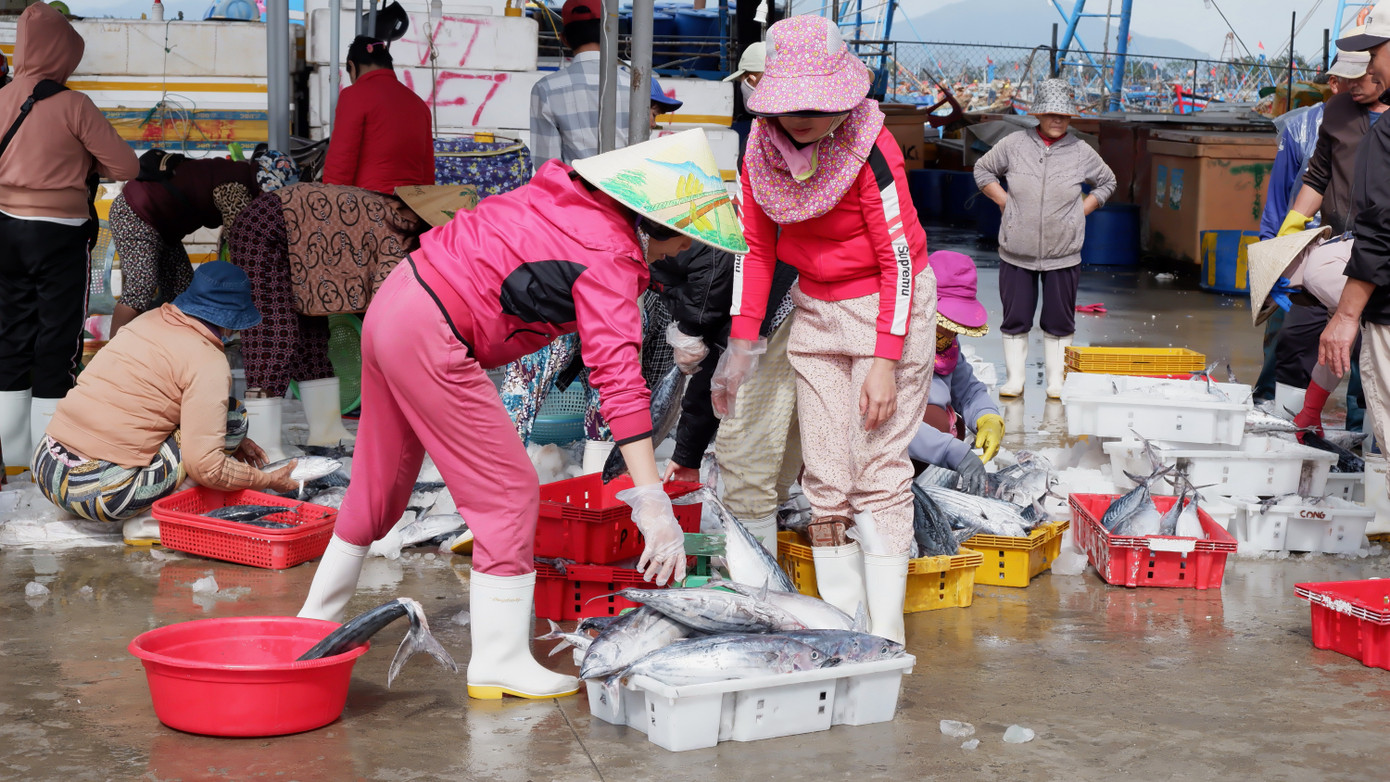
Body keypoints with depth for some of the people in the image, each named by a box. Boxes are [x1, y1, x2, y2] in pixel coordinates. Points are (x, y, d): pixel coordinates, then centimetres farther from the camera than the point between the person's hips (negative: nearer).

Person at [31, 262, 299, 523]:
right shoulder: (209, 363, -8)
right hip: (101, 492, -8)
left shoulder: (149, 320, 14)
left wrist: (233, 441, 29)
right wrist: (267, 480, 2)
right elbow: (206, 468, -15)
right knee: (233, 414, 1)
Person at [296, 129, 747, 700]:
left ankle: (317, 618, 39)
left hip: (392, 304, 10)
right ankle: (499, 663, 3)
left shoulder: (570, 195, 7)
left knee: (380, 482, 23)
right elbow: (620, 379, -24)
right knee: (509, 493, -2)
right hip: (431, 338, -10)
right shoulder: (610, 257, -17)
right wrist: (652, 502, -27)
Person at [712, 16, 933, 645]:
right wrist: (742, 342, -2)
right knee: (825, 479, 4)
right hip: (816, 310, 6)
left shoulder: (868, 150, -23)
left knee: (879, 471, -8)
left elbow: (900, 261, -18)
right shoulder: (762, 146, -6)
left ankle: (885, 637, -4)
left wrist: (884, 362, -20)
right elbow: (756, 246, 4)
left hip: (886, 306, -6)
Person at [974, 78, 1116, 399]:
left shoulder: (1082, 152, 2)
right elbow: (983, 170, 14)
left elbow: (1106, 182, 18)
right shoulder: (1014, 144, 0)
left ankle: (1057, 381, 15)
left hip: (1063, 255, 0)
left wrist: (1082, 210, 5)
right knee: (1015, 319, 4)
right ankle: (1015, 379, 15)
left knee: (1059, 322, 5)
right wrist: (1004, 201, 2)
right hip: (1016, 252, 0)